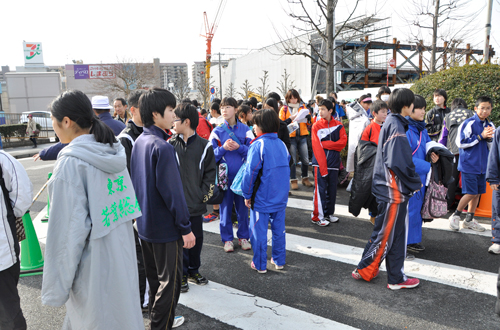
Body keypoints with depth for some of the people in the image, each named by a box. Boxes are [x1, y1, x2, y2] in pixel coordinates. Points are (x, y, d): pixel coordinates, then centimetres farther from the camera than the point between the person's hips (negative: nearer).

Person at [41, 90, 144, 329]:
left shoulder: (71, 163, -19)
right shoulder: (115, 154, 4)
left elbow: (69, 228, -20)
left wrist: (56, 288, -11)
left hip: (94, 266, -7)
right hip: (122, 255, 7)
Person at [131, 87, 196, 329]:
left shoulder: (139, 142, 6)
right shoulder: (163, 147, -22)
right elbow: (172, 191, -23)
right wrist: (186, 227, -17)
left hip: (144, 225, 9)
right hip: (166, 227, -9)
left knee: (154, 278, 22)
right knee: (170, 281, 5)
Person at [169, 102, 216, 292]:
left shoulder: (204, 146, -1)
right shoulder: (170, 145, -1)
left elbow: (210, 173, 4)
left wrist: (205, 195, -2)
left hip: (196, 204, 1)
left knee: (196, 238, 13)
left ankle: (193, 271, 33)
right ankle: (181, 275, 24)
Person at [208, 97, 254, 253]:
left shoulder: (245, 129, 2)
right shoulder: (217, 131, 2)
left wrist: (239, 147, -18)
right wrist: (223, 148, -18)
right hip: (224, 175, 0)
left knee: (242, 207, 9)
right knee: (225, 207, 7)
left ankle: (243, 236, 25)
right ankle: (227, 239, 21)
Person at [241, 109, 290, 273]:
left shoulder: (258, 145, -16)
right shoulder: (282, 144, 4)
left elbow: (250, 172, -15)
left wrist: (247, 195, -5)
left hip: (262, 198, -6)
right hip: (281, 197, 6)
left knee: (259, 231, 7)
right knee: (279, 229, 16)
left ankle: (260, 264, 17)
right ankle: (279, 260, 28)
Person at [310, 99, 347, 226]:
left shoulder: (338, 125, 7)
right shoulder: (316, 126, -1)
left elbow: (343, 142, -3)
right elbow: (316, 147, -8)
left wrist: (325, 144, -11)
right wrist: (323, 165, -15)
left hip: (334, 162, 3)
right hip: (320, 162, -3)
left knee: (332, 189, 10)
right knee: (320, 189, -4)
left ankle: (329, 213, 24)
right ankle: (317, 216, 5)